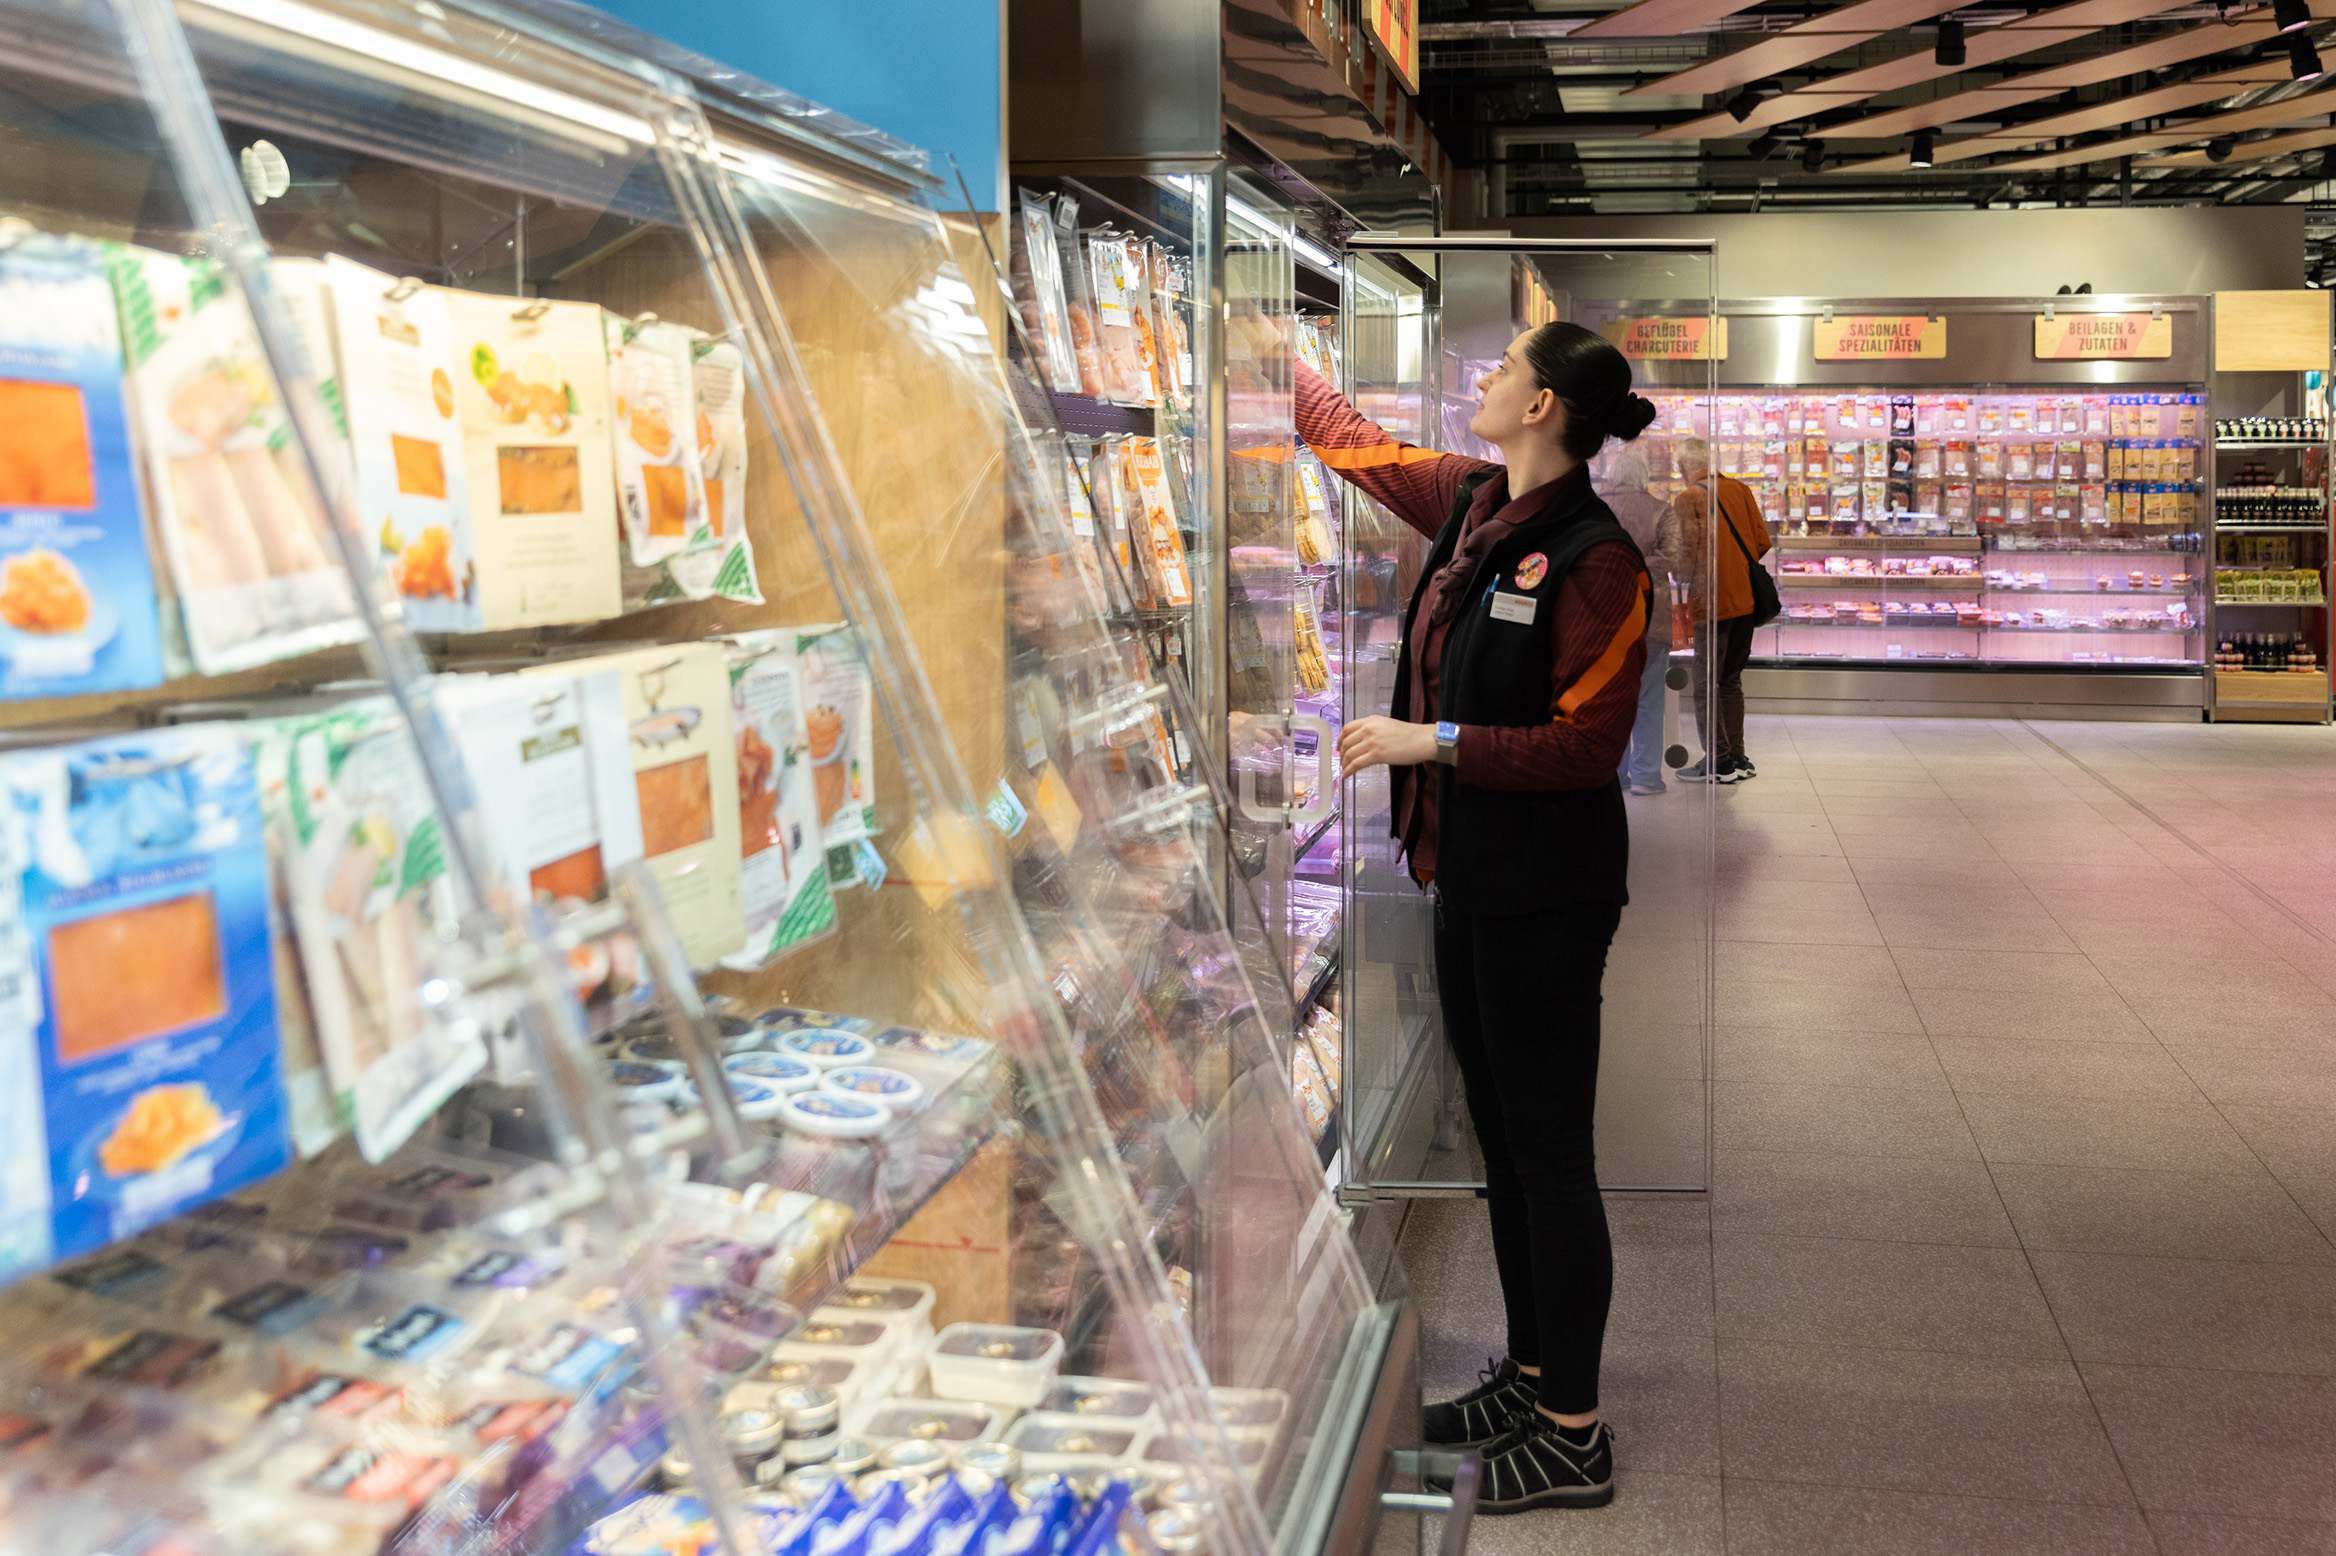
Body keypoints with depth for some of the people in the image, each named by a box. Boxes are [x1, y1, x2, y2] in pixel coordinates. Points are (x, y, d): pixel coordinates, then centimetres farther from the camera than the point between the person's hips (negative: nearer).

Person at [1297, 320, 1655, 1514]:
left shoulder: (1596, 558, -18)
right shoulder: (1469, 502, 6)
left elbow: (1587, 746, -19)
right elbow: (1348, 440, 21)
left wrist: (1434, 740, -21)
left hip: (1546, 889, -9)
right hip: (1470, 871, 9)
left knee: (1549, 1151, 0)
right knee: (1501, 1136, 17)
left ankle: (1574, 1435, 13)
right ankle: (1530, 1374, 33)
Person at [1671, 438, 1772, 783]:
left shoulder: (1687, 498, -8)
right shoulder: (1739, 489, 8)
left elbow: (1688, 551, -15)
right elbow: (1762, 542, 6)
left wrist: (1686, 584, 3)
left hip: (1711, 603, -6)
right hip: (1745, 600, 6)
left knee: (1706, 683, 2)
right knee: (1731, 679, 16)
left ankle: (1718, 761, 2)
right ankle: (1737, 757, 19)